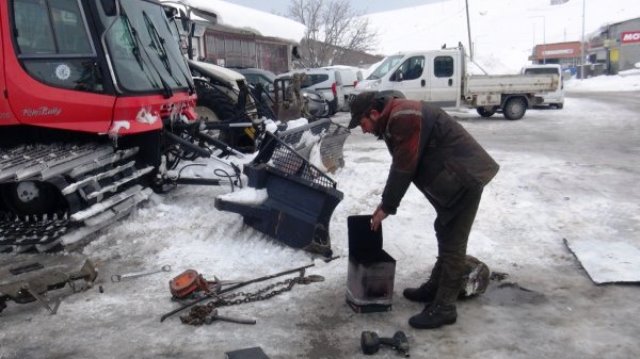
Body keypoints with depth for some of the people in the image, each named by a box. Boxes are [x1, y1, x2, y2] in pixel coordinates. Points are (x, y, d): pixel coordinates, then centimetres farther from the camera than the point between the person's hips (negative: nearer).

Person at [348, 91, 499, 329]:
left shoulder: (404, 118, -22)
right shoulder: (396, 118, 11)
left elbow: (403, 169, -20)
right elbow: (401, 166, 17)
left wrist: (387, 207, -10)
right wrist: (386, 202, 13)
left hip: (465, 178, -11)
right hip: (455, 177, 11)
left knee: (452, 243, -6)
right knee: (444, 235, 20)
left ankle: (444, 307, 2)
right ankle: (435, 288, 34)